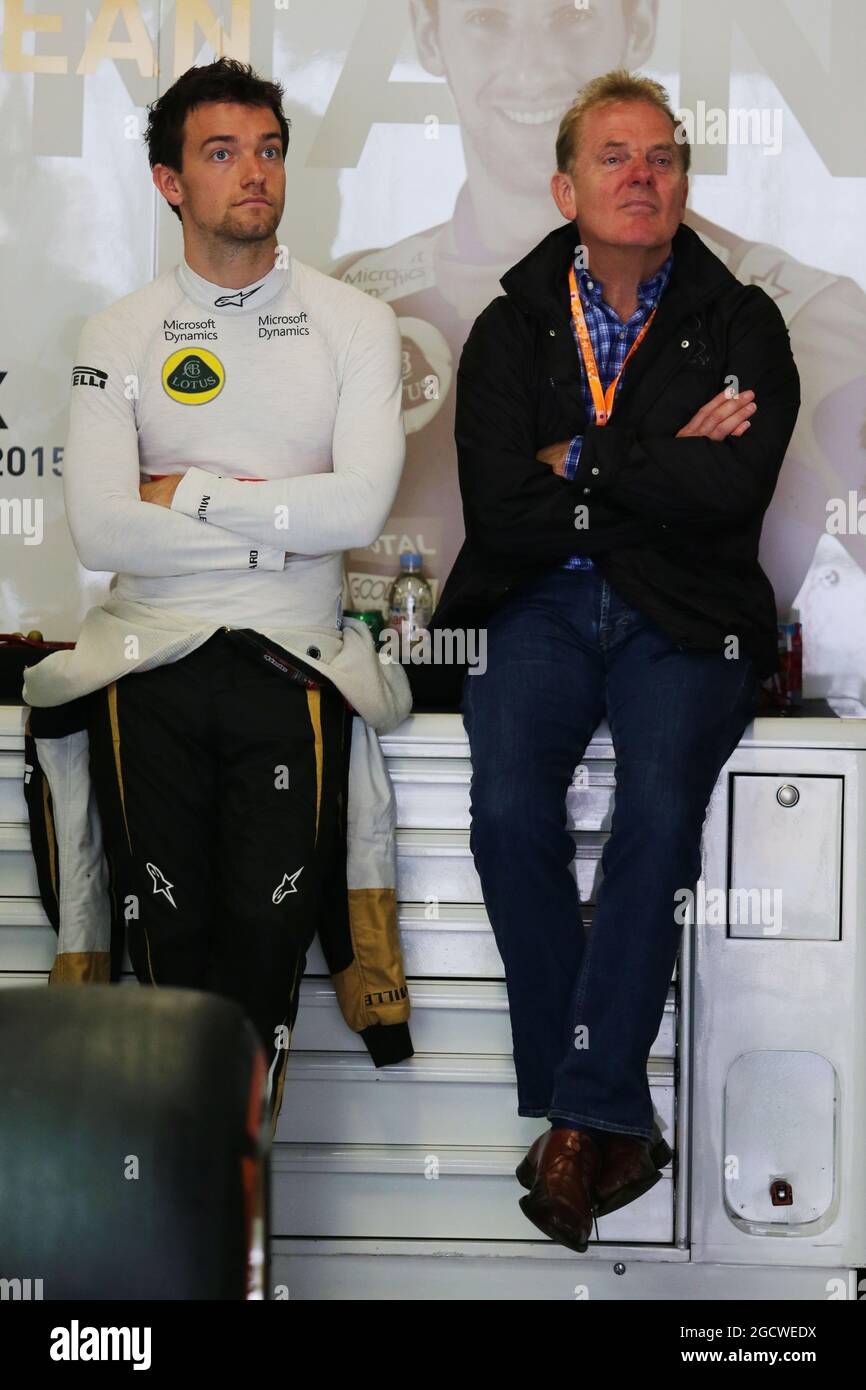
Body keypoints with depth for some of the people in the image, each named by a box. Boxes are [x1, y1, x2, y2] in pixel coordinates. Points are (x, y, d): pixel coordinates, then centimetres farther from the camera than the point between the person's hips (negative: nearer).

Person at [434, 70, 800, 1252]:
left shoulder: (742, 325, 5)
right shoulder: (512, 328, 9)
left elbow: (729, 498, -12)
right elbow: (498, 512, -5)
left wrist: (578, 464, -6)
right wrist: (656, 475, -7)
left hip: (685, 618, -1)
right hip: (541, 608, 1)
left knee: (658, 807, -30)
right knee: (510, 809, -26)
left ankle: (581, 1117, -20)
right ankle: (612, 1124, -15)